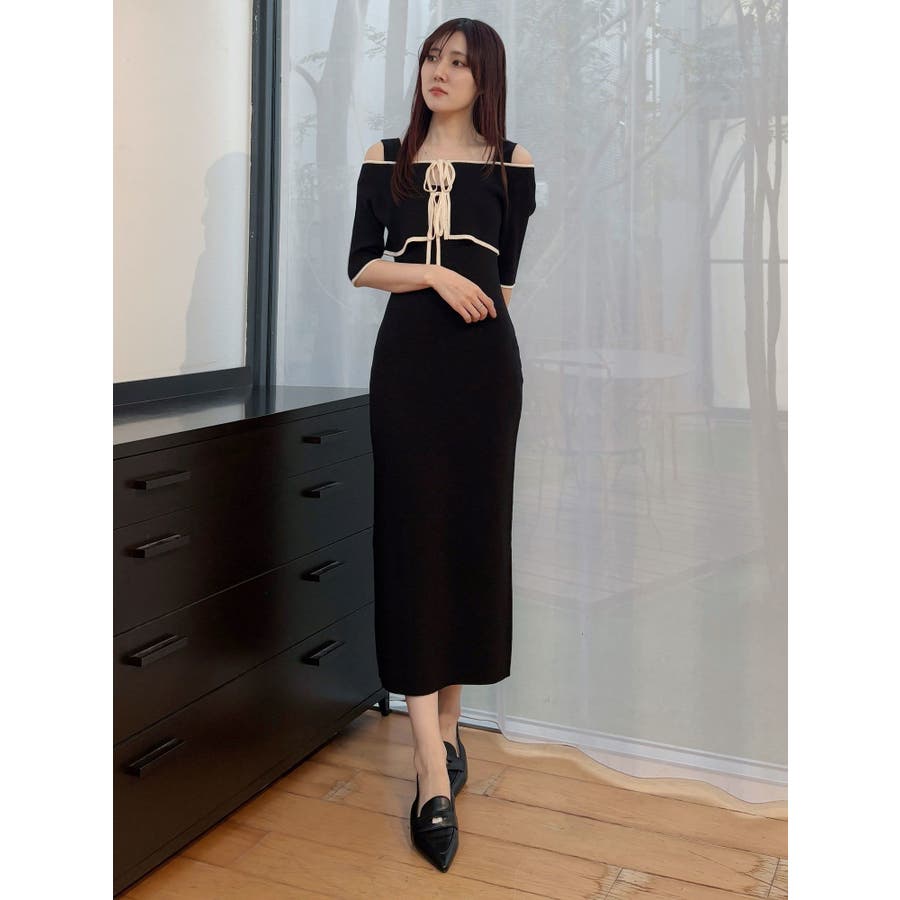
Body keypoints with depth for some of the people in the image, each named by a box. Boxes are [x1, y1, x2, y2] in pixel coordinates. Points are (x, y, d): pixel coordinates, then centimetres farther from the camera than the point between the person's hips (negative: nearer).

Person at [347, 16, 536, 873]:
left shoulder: (510, 162, 8)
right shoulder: (385, 158, 10)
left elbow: (503, 274, 12)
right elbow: (361, 266, 5)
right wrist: (436, 275, -8)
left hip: (483, 362, 1)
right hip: (405, 361, 0)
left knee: (473, 531, 3)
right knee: (413, 535, -8)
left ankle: (448, 720, 21)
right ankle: (434, 775, -8)